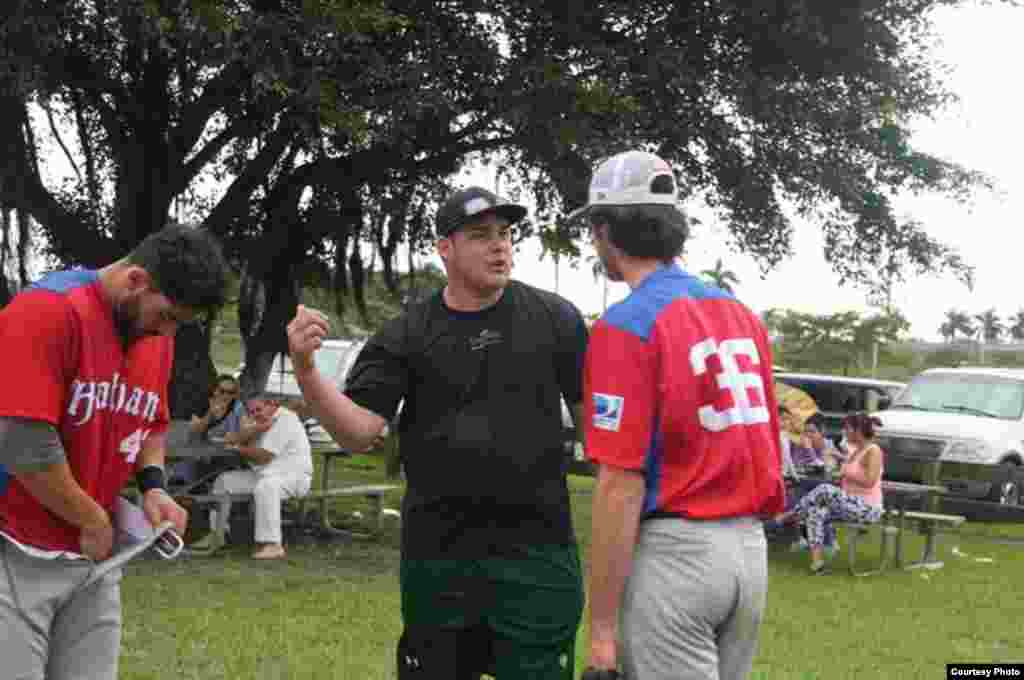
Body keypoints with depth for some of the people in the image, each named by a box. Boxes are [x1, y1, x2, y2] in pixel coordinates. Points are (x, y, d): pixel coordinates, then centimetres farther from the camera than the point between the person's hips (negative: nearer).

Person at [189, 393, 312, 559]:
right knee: (224, 480, 6)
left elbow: (263, 457, -19)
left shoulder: (285, 420, -14)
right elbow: (233, 439, 5)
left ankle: (272, 544, -41)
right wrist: (256, 429, -12)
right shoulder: (262, 421, 16)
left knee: (265, 486, -40)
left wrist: (239, 449, -1)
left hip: (293, 476, -10)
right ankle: (217, 534, 12)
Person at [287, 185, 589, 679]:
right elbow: (357, 432, -7)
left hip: (538, 550, -1)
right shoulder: (406, 337, -1)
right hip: (437, 554, 1)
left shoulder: (555, 319, 0)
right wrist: (305, 369, -24)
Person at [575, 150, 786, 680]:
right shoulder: (742, 314, 10)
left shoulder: (626, 327, -12)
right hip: (750, 548, 7)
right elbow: (768, 448, 14)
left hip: (672, 551, -7)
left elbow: (622, 488, -16)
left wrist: (601, 625, -13)